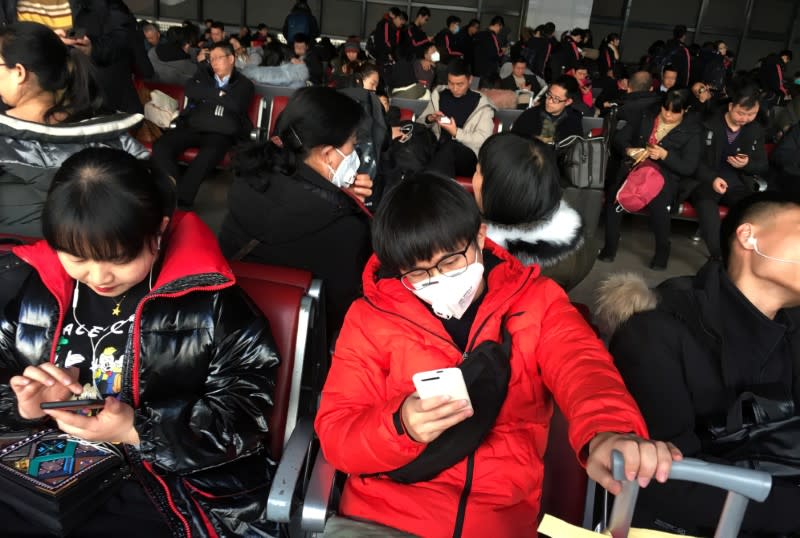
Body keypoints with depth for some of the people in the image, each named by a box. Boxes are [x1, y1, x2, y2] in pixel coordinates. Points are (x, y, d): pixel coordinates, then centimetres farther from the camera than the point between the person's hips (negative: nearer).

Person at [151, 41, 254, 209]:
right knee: (160, 146, -24)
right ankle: (176, 192, -23)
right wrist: (220, 94, 1)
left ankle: (180, 200, -32)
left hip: (220, 133, -4)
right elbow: (190, 90, 3)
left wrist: (206, 95, 5)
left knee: (209, 155, -38)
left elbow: (235, 105, -6)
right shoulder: (203, 74, 23)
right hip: (191, 127, 4)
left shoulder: (244, 84, 13)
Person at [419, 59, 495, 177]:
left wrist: (456, 133, -16)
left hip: (468, 155, -3)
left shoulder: (481, 103, 4)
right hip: (437, 149, 3)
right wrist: (429, 119, -3)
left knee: (449, 146, -37)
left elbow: (484, 140, -5)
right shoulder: (439, 95, 15)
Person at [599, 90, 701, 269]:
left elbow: (689, 168, 2)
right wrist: (628, 150, -6)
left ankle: (662, 248, -12)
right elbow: (619, 138, 16)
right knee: (614, 194, -33)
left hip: (666, 177, -2)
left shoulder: (691, 131, 11)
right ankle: (610, 244, -18)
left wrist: (665, 155, -13)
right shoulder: (645, 118, 20)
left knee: (659, 203, -37)